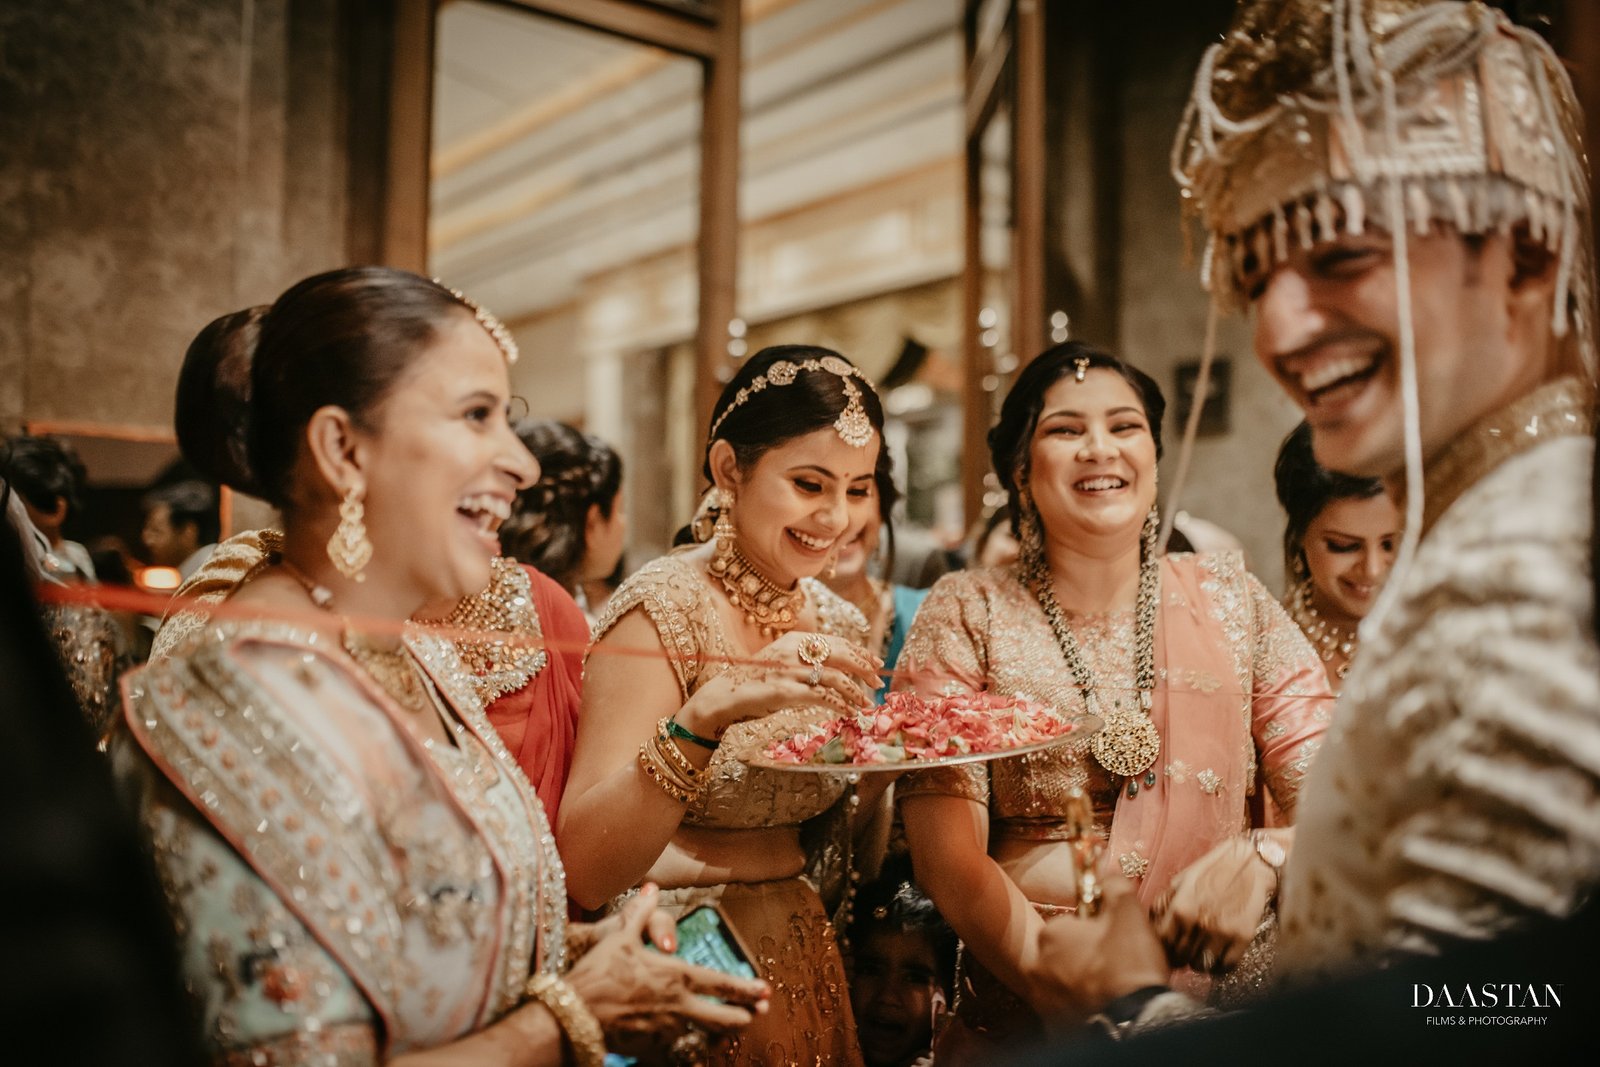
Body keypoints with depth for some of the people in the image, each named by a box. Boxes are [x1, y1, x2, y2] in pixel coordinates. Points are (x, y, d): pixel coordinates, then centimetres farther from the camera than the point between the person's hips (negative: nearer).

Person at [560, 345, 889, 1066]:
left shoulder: (836, 622, 1)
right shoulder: (666, 608, -19)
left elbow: (836, 855, 8)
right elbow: (583, 870, -26)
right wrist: (708, 712, -38)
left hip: (807, 969, 6)